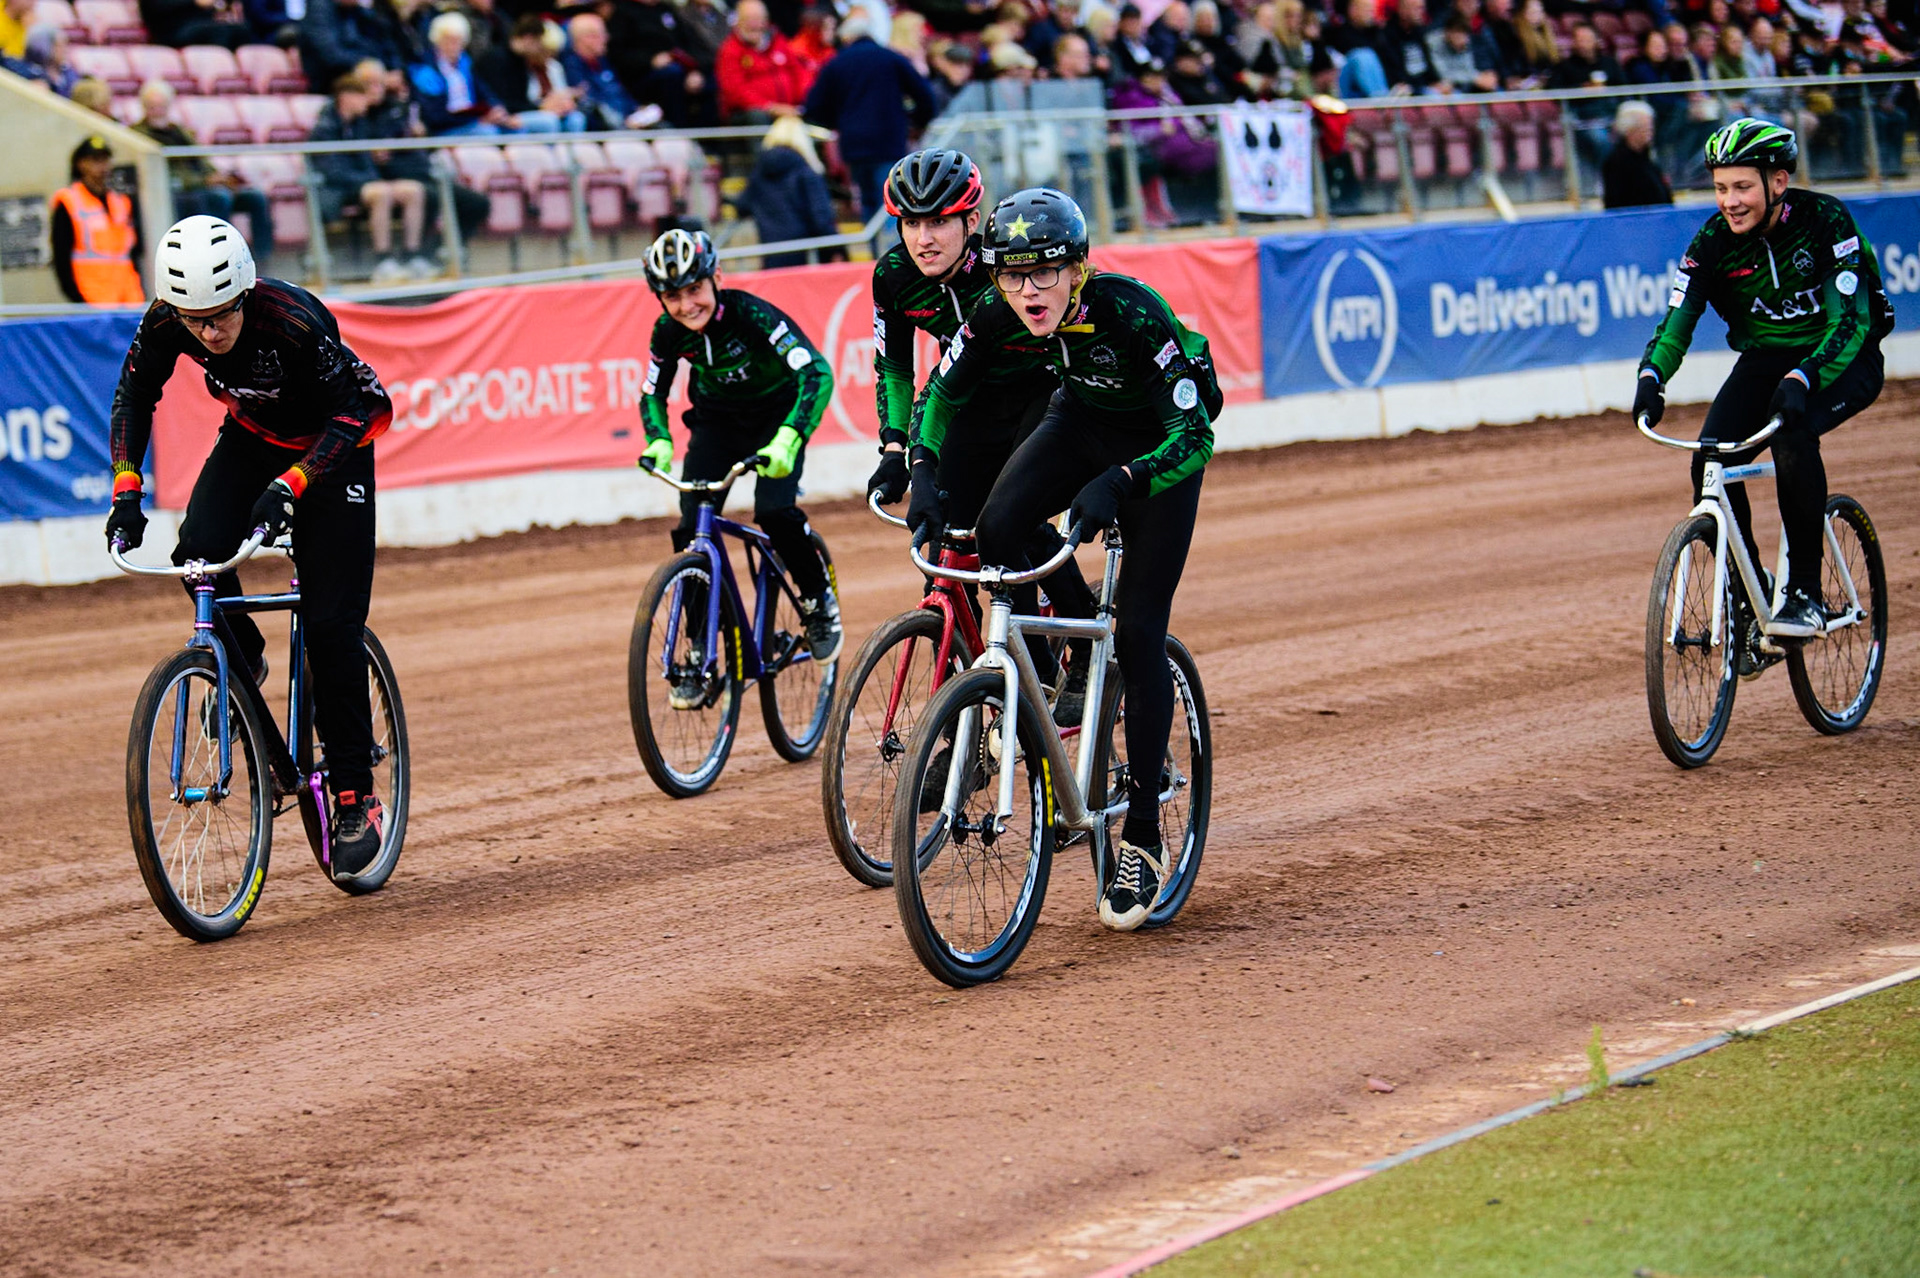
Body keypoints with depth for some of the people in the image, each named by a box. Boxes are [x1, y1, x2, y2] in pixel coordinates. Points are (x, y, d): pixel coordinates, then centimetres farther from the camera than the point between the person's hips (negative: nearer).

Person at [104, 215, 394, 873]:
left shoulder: (294, 321, -35)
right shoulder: (165, 324, -21)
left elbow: (369, 406, -30)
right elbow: (135, 396, -2)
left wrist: (288, 487, -38)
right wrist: (126, 491, -13)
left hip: (329, 449, -4)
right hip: (250, 441, 4)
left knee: (331, 626, -11)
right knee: (199, 552, -25)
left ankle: (355, 798, -1)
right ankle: (241, 663, 5)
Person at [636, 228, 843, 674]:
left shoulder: (751, 314, -31)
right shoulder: (669, 332, -17)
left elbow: (818, 373, -39)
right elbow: (653, 394, -1)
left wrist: (787, 440, -52)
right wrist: (659, 444, -23)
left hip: (775, 415, -4)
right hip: (716, 422, 4)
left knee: (774, 512, -27)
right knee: (691, 530, -13)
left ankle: (818, 601, 3)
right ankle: (699, 657, -1)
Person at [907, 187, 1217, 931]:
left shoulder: (1134, 313, -36)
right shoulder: (997, 315, -23)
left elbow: (1195, 435, -38)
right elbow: (940, 394, -12)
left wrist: (1116, 482, -53)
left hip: (1160, 442, -5)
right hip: (1081, 419, 5)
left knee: (1140, 633, -11)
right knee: (996, 529, -24)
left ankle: (1142, 844, -5)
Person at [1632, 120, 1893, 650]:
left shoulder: (1824, 220, -23)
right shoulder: (1713, 241, -12)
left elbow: (1850, 319, -29)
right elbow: (1679, 317, -16)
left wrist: (1801, 379, -46)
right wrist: (1651, 378, -38)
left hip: (1842, 361, -4)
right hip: (1765, 359, 4)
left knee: (1792, 430, -35)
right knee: (1710, 464, -19)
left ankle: (1805, 593, -25)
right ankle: (1747, 604, -1)